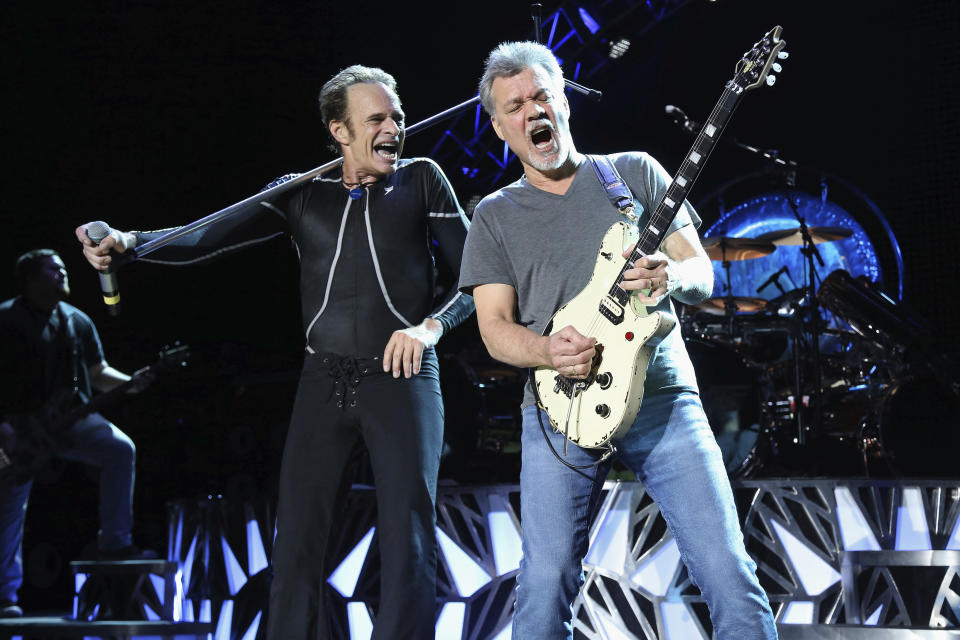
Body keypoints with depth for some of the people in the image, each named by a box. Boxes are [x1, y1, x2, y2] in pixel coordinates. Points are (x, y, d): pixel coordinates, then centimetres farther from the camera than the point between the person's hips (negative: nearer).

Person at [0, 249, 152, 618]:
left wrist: (130, 382, -7)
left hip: (69, 417, 3)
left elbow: (98, 373, 12)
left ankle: (114, 543, -16)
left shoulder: (78, 322, 9)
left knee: (120, 449, -22)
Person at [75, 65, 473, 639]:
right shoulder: (304, 194, 11)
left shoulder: (421, 180, 7)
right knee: (297, 544, -1)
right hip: (325, 381, 3)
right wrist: (127, 241, -16)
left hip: (402, 377, -2)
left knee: (408, 544, -7)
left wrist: (432, 324, -14)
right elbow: (210, 236, 1)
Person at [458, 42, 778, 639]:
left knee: (727, 570, -8)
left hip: (663, 394, 0)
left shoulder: (636, 172, 12)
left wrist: (672, 277, -15)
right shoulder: (496, 216, 13)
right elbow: (495, 328, 7)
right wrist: (547, 351, -15)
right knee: (547, 580, -8)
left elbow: (703, 274, 9)